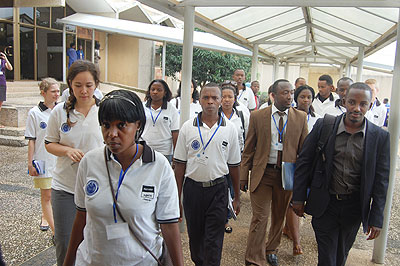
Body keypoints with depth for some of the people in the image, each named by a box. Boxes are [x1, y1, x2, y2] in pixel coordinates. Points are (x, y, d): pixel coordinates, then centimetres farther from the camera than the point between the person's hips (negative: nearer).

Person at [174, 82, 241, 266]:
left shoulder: (230, 129, 0)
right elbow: (180, 164, 2)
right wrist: (177, 196, 0)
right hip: (193, 188, 1)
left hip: (218, 190, -1)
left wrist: (237, 197, 7)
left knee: (214, 242, 1)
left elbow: (234, 166, 5)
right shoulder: (188, 127, 0)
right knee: (195, 235, 17)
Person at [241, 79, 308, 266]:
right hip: (262, 173, -2)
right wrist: (243, 176, -1)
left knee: (279, 216, 17)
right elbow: (248, 149, 1)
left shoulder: (301, 117, 1)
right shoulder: (257, 116, -2)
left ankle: (271, 250, 39)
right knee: (260, 217, -1)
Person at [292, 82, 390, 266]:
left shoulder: (380, 137, -6)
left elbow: (381, 180, -2)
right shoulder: (323, 126, -7)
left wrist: (376, 218, -2)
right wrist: (299, 198, -2)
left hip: (354, 207, 1)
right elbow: (304, 162, -2)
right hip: (325, 203, -1)